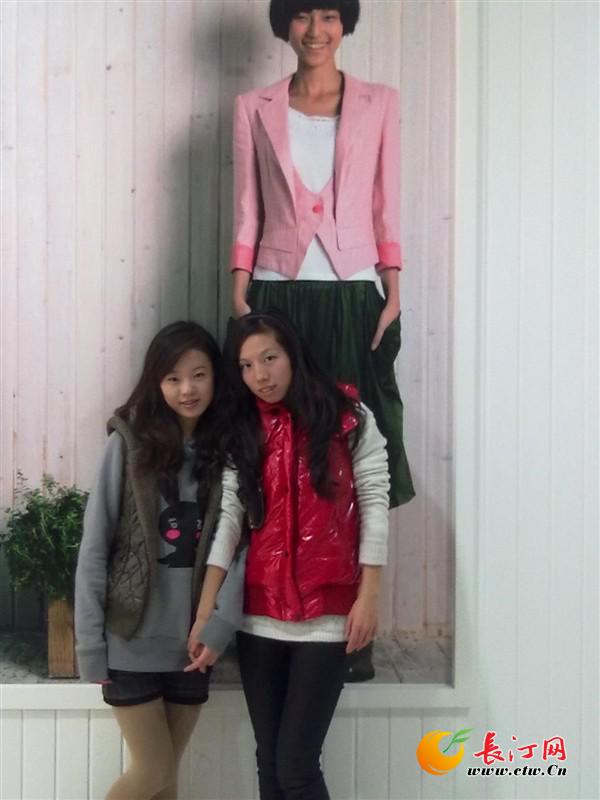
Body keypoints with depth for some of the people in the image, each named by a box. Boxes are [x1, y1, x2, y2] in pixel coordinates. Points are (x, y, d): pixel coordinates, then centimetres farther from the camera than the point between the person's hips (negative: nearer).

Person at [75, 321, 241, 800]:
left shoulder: (226, 450, 2)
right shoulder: (129, 442, -7)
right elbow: (95, 547, -7)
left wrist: (220, 622, -17)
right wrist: (90, 644, -10)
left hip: (191, 642, 3)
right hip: (132, 640, -3)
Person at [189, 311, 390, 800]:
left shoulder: (349, 418, 0)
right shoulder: (242, 433, 9)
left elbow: (374, 504, -3)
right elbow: (229, 516, -1)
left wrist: (369, 596, -9)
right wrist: (206, 611, -9)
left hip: (326, 616, -4)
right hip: (260, 616, 4)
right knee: (269, 760, 10)